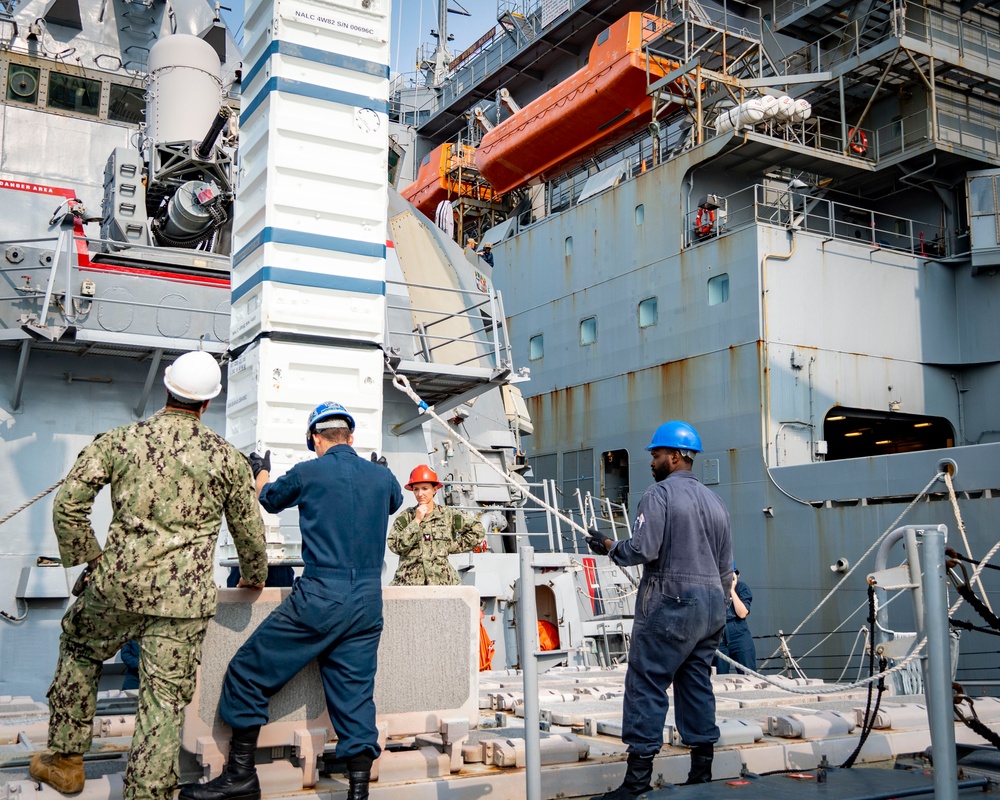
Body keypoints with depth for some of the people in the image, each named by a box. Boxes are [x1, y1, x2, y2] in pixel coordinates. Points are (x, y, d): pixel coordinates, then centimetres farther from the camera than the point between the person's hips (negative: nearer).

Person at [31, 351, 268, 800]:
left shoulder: (119, 440, 2)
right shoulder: (227, 458, 2)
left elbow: (67, 505, -3)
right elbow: (250, 531, 10)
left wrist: (89, 560, 10)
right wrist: (254, 578, 28)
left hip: (119, 582, 2)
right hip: (185, 600, -1)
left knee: (78, 652, 28)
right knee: (165, 701, 4)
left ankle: (64, 760, 37)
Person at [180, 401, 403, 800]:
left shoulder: (307, 473, -3)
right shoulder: (383, 477, 8)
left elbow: (268, 499, 18)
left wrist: (261, 472, 39)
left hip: (318, 599, -4)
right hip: (368, 606, 5)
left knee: (249, 672, 7)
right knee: (355, 694, 7)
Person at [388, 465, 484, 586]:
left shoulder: (448, 515, 7)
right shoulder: (405, 517, 7)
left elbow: (478, 530, 11)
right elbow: (396, 546, -5)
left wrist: (455, 545, 5)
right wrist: (416, 520, -6)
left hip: (441, 580, 0)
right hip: (409, 580, 0)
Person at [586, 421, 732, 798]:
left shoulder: (660, 493, -8)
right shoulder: (714, 501, 16)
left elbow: (642, 549, -18)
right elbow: (726, 567, 17)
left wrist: (609, 547, 0)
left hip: (670, 603, -8)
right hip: (712, 603, 8)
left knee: (646, 686, -6)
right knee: (697, 686, 11)